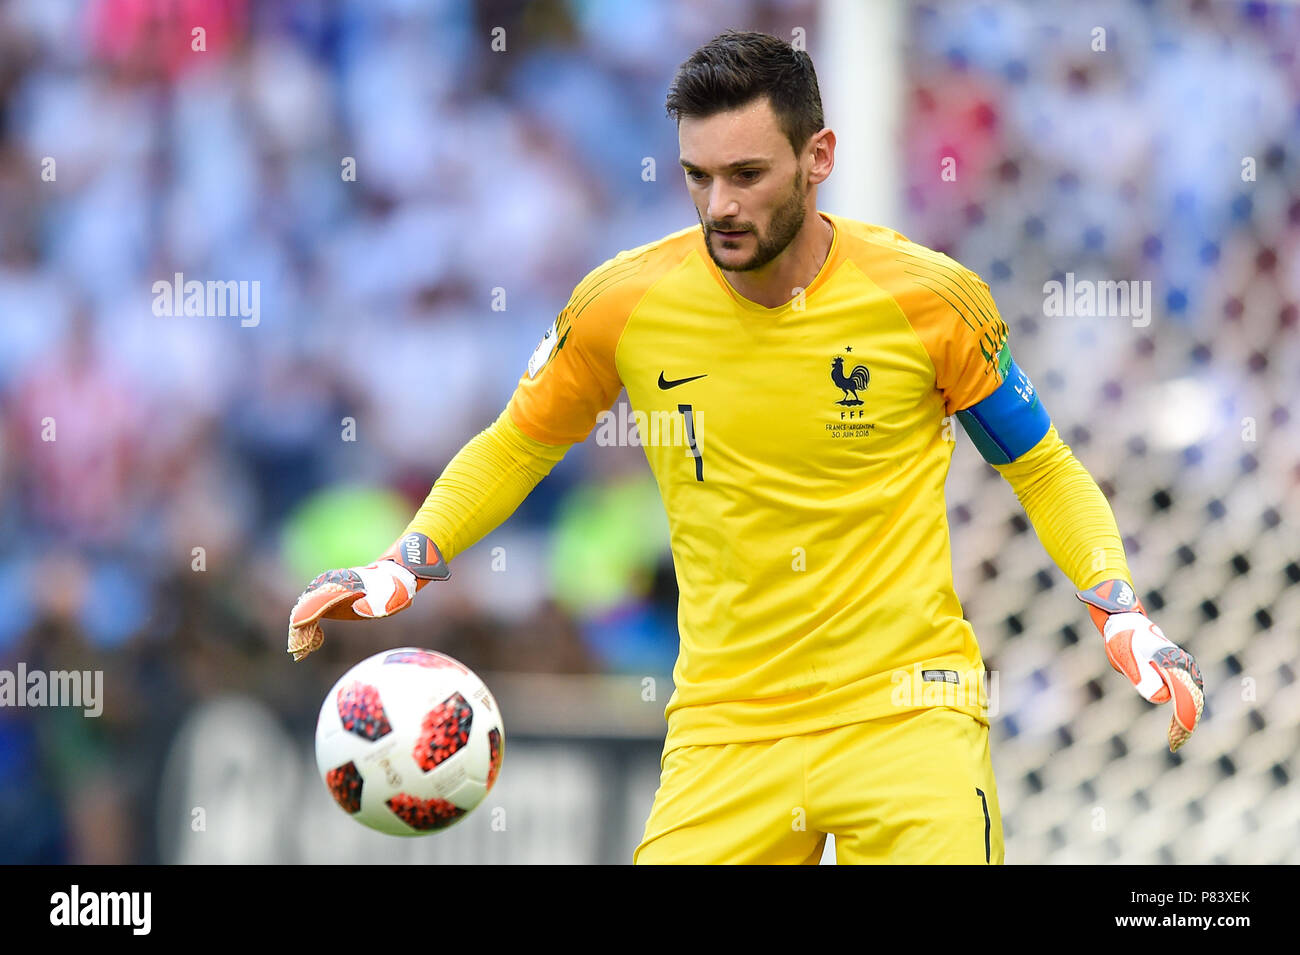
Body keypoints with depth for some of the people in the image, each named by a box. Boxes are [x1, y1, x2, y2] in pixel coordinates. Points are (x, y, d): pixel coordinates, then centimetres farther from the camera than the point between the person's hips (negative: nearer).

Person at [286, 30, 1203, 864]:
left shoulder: (930, 300, -6)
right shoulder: (627, 305, -3)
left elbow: (1042, 468, 9)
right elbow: (516, 446, 15)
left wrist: (1121, 612, -6)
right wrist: (405, 564, 0)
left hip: (906, 708, -1)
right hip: (724, 721, 2)